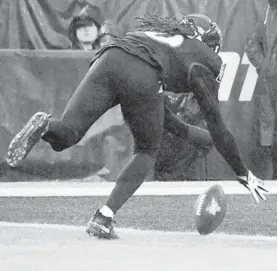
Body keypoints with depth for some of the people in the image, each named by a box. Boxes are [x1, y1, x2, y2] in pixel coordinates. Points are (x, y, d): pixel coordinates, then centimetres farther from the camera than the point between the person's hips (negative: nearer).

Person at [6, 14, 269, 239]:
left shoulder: (156, 28, 40)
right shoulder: (204, 61, 26)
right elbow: (217, 126, 24)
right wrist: (243, 174, 31)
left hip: (107, 58, 4)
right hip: (142, 75, -4)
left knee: (66, 133, 1)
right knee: (147, 151, 18)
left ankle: (45, 127, -37)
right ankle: (103, 218, 1)